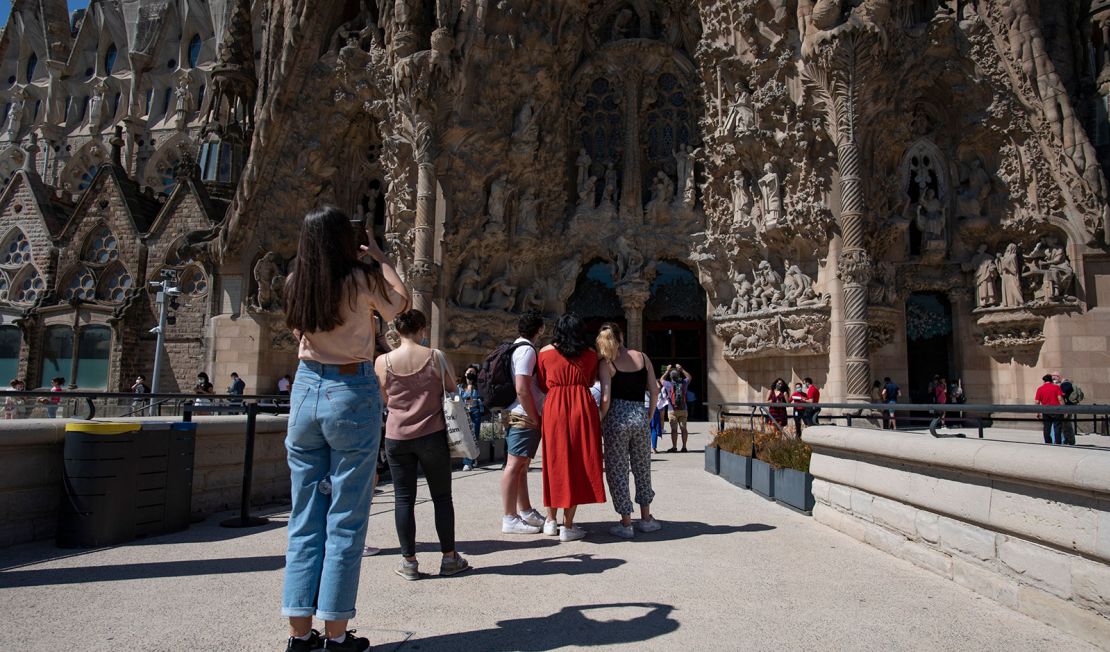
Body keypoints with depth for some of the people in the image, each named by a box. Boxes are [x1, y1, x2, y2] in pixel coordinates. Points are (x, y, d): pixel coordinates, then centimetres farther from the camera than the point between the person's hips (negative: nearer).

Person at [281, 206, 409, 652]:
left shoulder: (296, 284, 3)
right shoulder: (362, 279, -9)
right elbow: (398, 303, 9)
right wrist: (379, 258, 19)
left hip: (306, 391, 5)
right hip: (351, 395, -4)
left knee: (304, 516, 11)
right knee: (346, 518, 3)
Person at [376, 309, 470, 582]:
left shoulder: (382, 361, -4)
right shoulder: (435, 356, -9)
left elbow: (384, 400, 7)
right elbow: (452, 389, 2)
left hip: (397, 437, 1)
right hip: (432, 434, -1)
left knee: (404, 498, 8)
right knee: (442, 496, 10)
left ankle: (409, 561, 13)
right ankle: (449, 558, 17)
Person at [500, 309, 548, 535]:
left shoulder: (517, 348, 16)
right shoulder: (526, 350, -14)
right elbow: (521, 389, -22)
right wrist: (535, 419, -15)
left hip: (521, 417, 10)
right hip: (524, 417, -10)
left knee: (521, 465, 15)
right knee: (514, 465, -6)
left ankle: (525, 512, 25)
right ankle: (510, 519, -2)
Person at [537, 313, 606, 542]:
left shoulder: (545, 352, 6)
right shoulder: (590, 354, 6)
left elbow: (542, 385, 13)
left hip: (554, 407, 1)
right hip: (583, 407, -1)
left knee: (555, 462, 13)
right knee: (578, 463, 4)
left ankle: (551, 519, 22)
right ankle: (568, 526, 5)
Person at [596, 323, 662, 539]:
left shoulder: (606, 364, -5)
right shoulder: (642, 357, 5)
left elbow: (606, 398, -13)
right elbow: (654, 390, 3)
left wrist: (601, 420, 2)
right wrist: (650, 415, 14)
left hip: (616, 418, -4)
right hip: (639, 416, 4)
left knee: (617, 470, 6)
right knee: (642, 468, 18)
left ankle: (626, 524, 10)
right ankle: (646, 519, 28)